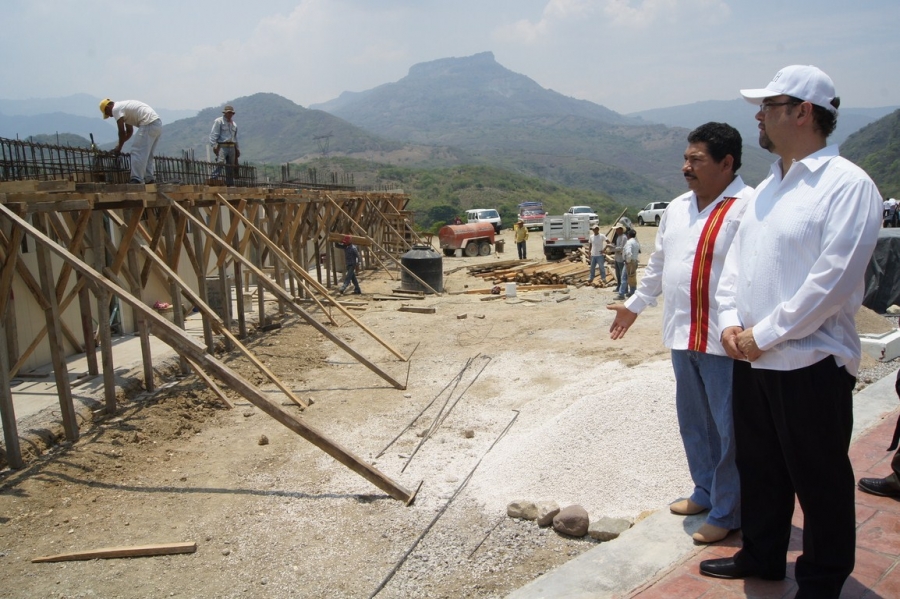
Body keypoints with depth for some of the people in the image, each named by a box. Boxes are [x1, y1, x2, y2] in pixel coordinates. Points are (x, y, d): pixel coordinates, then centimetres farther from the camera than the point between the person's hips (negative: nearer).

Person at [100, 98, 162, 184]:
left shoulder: (116, 109, 0)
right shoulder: (124, 107, 29)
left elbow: (122, 131, 0)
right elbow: (129, 131, 32)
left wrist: (119, 147, 12)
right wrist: (120, 145, 28)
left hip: (148, 125, -10)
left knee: (137, 151, -8)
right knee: (147, 154, 15)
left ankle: (136, 179, -12)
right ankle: (148, 179, 13)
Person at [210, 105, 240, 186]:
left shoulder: (234, 124, 23)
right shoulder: (219, 121, 2)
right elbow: (213, 134, -5)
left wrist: (237, 149, 23)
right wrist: (214, 145, -16)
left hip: (232, 147, 6)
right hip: (222, 146, -6)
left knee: (231, 167, 5)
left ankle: (230, 184, 9)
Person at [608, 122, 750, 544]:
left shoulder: (748, 208, -14)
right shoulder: (677, 208, 12)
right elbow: (658, 263, 23)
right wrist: (635, 305, 28)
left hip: (726, 340, -8)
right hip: (682, 335, 8)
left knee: (729, 427, 3)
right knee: (693, 421, 19)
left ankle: (727, 513, 19)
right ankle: (705, 491, 38)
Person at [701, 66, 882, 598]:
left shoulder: (848, 184, -13)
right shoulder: (768, 187, 12)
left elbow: (832, 280, -21)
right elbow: (737, 258, 13)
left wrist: (764, 335, -17)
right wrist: (730, 321, -2)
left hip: (811, 362, -8)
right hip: (752, 359, 8)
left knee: (819, 479, 9)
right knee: (759, 467, 20)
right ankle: (762, 556, 39)